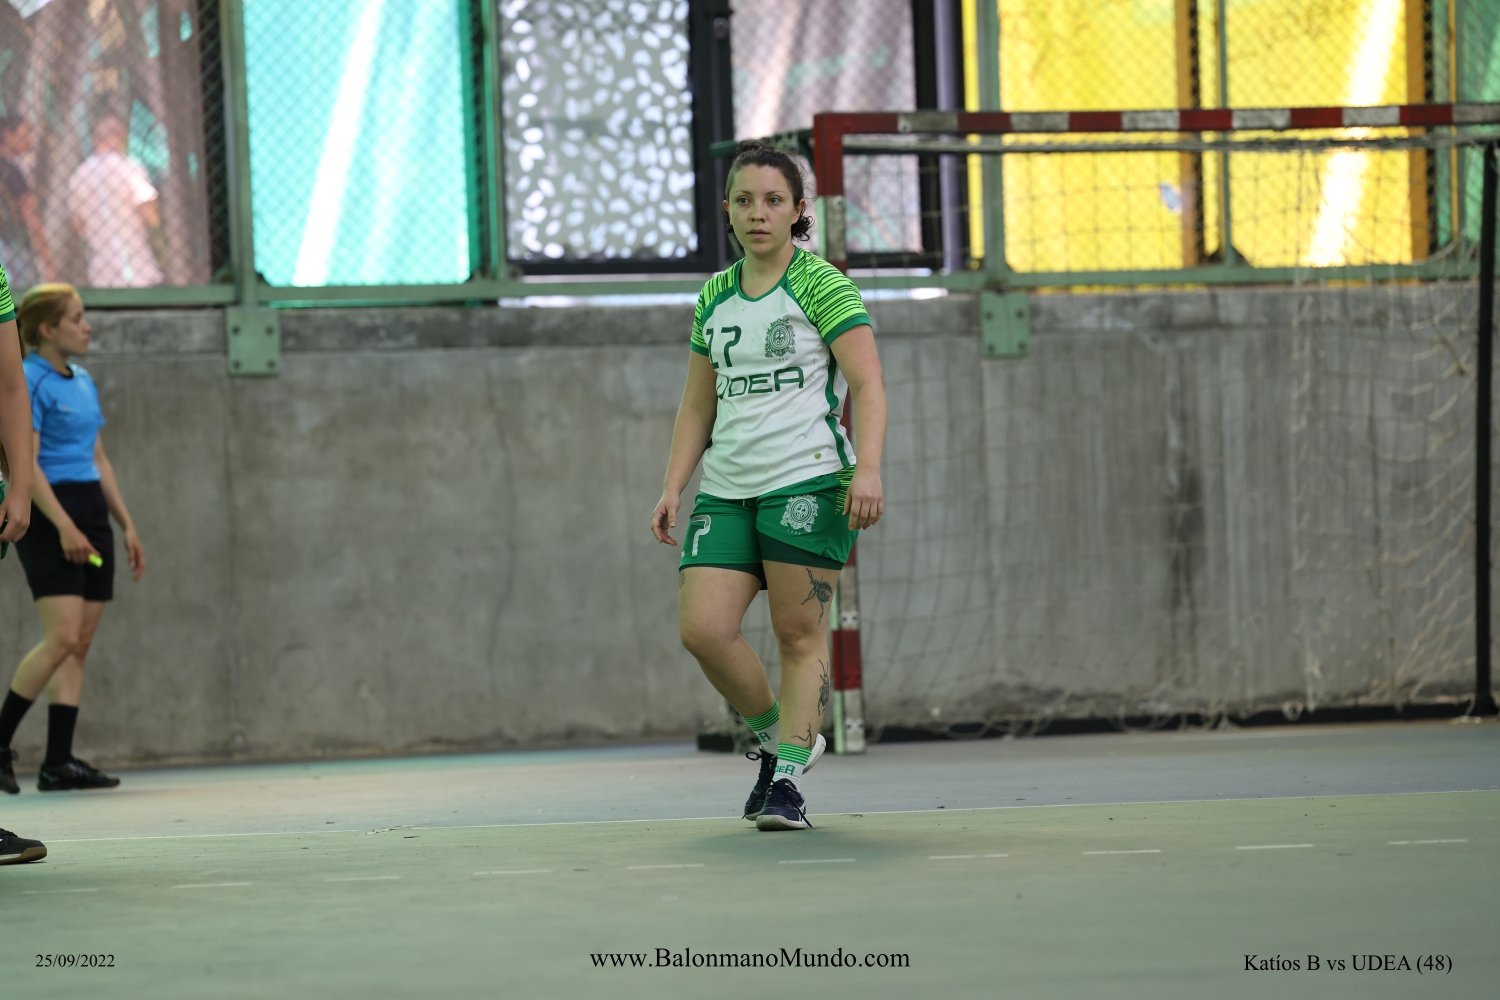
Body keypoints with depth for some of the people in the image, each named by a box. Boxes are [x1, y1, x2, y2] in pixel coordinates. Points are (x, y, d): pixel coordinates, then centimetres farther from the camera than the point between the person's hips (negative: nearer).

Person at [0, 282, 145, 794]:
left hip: (90, 511, 8)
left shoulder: (84, 382, 16)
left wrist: (127, 524, 18)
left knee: (80, 644, 3)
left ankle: (58, 763, 2)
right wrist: (64, 525, -23)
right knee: (62, 638, -17)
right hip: (49, 517, -8)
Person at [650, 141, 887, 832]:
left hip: (809, 480, -5)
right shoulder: (714, 297, 16)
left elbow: (867, 386, -7)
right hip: (727, 490, 5)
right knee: (703, 629, -8)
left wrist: (868, 469, -21)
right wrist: (673, 487, 11)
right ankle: (774, 736, 14)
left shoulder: (822, 286, -1)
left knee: (799, 633, -6)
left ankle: (789, 780, 2)